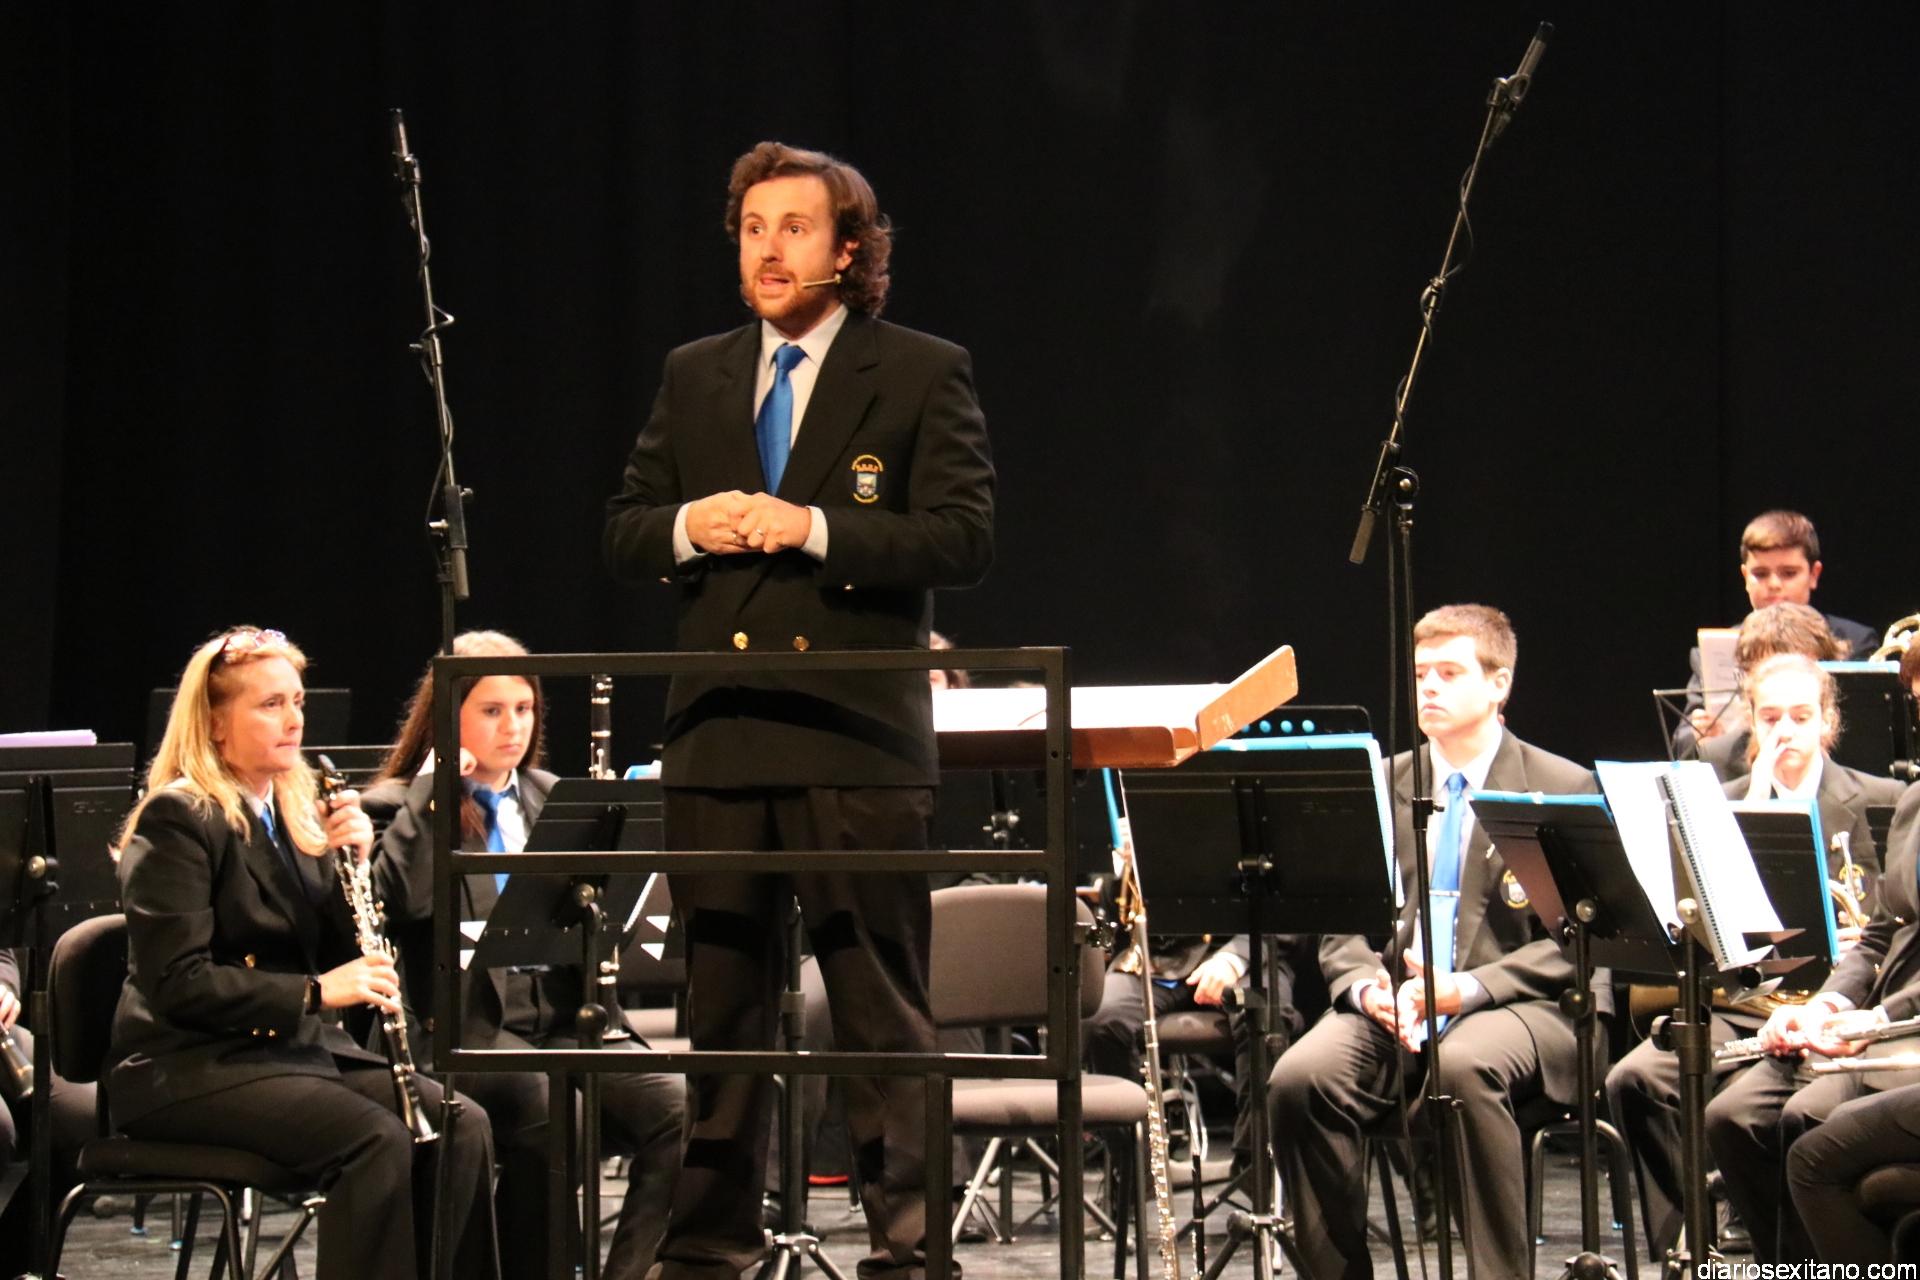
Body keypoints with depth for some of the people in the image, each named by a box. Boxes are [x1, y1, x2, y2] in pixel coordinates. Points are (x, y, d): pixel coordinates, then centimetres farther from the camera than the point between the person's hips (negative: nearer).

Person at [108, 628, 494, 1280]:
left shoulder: (295, 814, 15)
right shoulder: (179, 819, -9)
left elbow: (340, 955, 11)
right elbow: (176, 983, -18)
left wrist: (351, 862, -5)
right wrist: (314, 992, -23)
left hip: (303, 1048, 8)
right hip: (189, 1068, -7)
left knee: (462, 1127, -15)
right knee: (377, 1140, -29)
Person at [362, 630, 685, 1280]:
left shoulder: (550, 799, 20)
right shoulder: (401, 806, 4)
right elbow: (404, 898, -16)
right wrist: (431, 787, -11)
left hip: (558, 1028, 5)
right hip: (466, 1037, -5)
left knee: (676, 1107, -23)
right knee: (549, 1108, -36)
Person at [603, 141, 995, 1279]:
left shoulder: (923, 374, 1)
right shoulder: (695, 377, 15)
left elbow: (965, 539, -8)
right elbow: (624, 535, 15)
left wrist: (814, 529, -17)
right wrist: (689, 527, -8)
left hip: (857, 741, -4)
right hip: (718, 742, 4)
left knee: (883, 1007, -2)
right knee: (720, 1004, 9)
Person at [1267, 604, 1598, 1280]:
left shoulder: (1564, 788, 4)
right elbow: (1341, 922, 14)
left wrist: (1471, 987, -17)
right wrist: (1367, 985, -10)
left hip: (1513, 1004, -3)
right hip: (1387, 1008, 3)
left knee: (1465, 1067, -38)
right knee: (1299, 1078, -28)